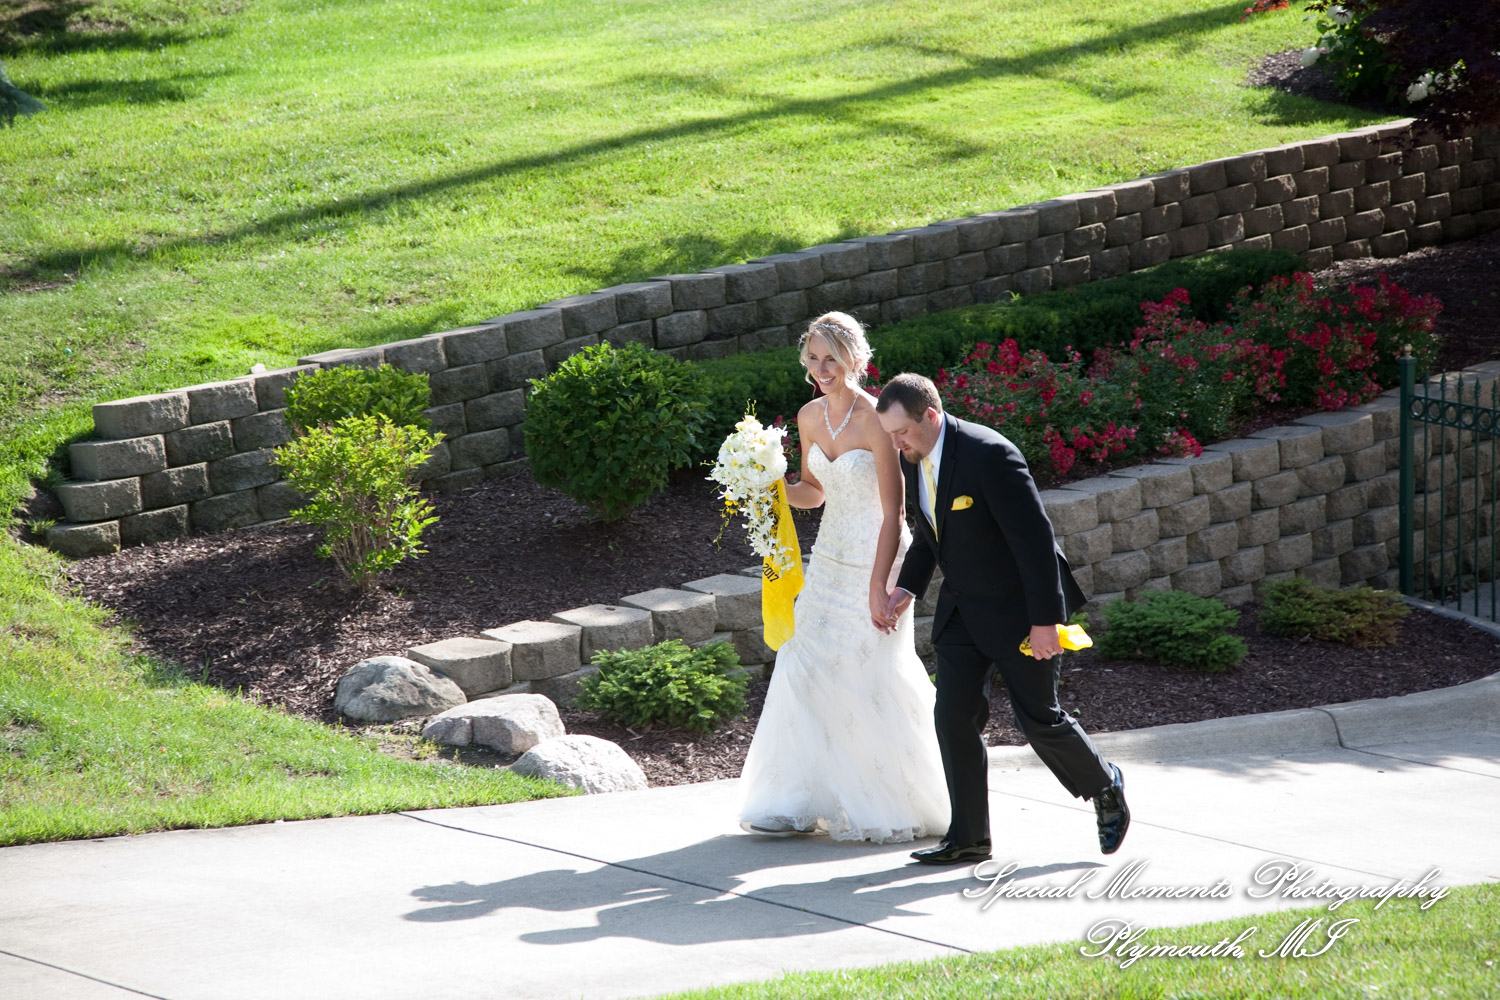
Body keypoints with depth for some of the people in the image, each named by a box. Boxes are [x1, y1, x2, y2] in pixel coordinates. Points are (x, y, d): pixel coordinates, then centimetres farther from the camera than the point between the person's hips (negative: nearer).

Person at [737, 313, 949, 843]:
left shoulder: (875, 420, -18)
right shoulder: (811, 417, 4)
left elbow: (893, 514, -18)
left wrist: (879, 588, -22)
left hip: (876, 557, -7)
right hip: (830, 557, 7)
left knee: (870, 676, -4)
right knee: (806, 665, 3)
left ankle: (890, 807, 11)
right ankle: (803, 802, 10)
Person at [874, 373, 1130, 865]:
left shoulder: (989, 455, -26)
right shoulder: (914, 459, 0)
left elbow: (1035, 538, -23)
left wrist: (1045, 619, -23)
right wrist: (908, 585, 4)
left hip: (1017, 607, -7)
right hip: (962, 608, 7)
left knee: (1038, 717, 2)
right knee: (955, 716, -1)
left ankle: (1105, 787, 29)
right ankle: (968, 837, 7)